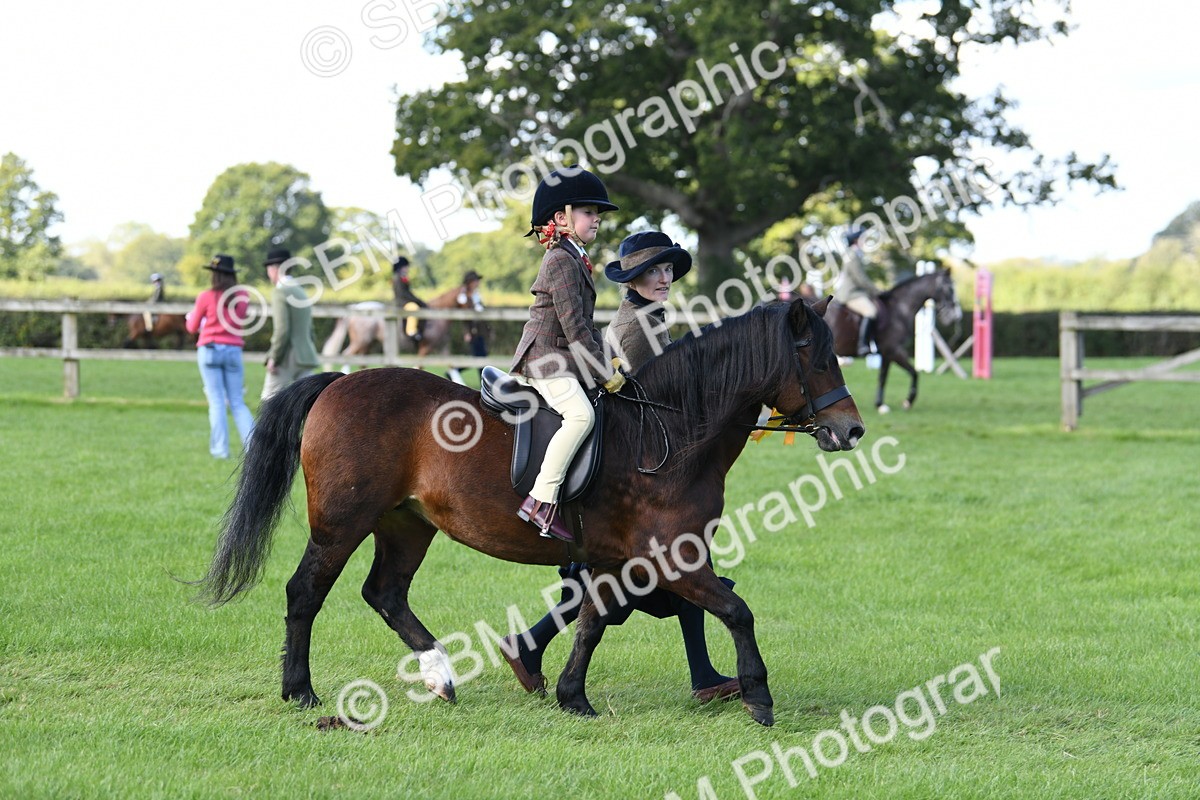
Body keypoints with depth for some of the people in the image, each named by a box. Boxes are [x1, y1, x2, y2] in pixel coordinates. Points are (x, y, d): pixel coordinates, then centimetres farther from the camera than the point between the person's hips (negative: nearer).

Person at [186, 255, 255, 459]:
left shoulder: (206, 297, -7)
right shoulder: (242, 297, 2)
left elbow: (192, 327, 4)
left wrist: (191, 317, 25)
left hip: (210, 350, -3)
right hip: (233, 350, 3)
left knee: (217, 402, 0)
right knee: (237, 402, 7)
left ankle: (220, 448, -3)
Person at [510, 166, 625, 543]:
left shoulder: (576, 259, 19)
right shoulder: (561, 261, -13)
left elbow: (586, 324, 22)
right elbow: (573, 325, -19)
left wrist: (605, 367, 13)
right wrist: (604, 374, -16)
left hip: (563, 361, 11)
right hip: (545, 359, -11)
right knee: (580, 414, -28)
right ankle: (541, 500, -32)